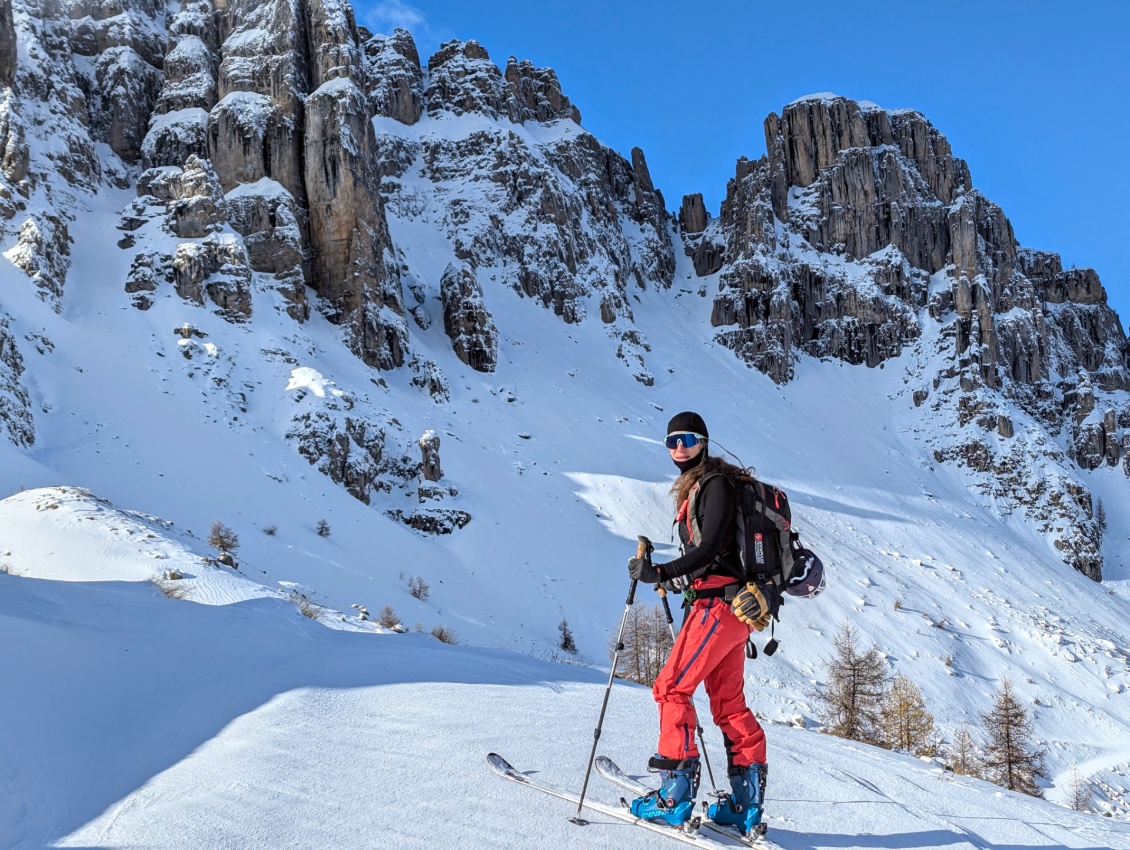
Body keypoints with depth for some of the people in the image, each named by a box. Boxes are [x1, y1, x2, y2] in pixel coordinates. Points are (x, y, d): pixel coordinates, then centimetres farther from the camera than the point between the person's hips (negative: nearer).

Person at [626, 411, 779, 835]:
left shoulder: (716, 483, -9)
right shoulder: (696, 487, 19)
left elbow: (710, 548, -20)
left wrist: (662, 572, -27)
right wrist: (671, 578, 17)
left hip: (721, 601, -10)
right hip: (732, 606, 10)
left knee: (671, 686, -10)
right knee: (728, 703, 11)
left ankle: (675, 795, -9)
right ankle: (747, 803, 15)